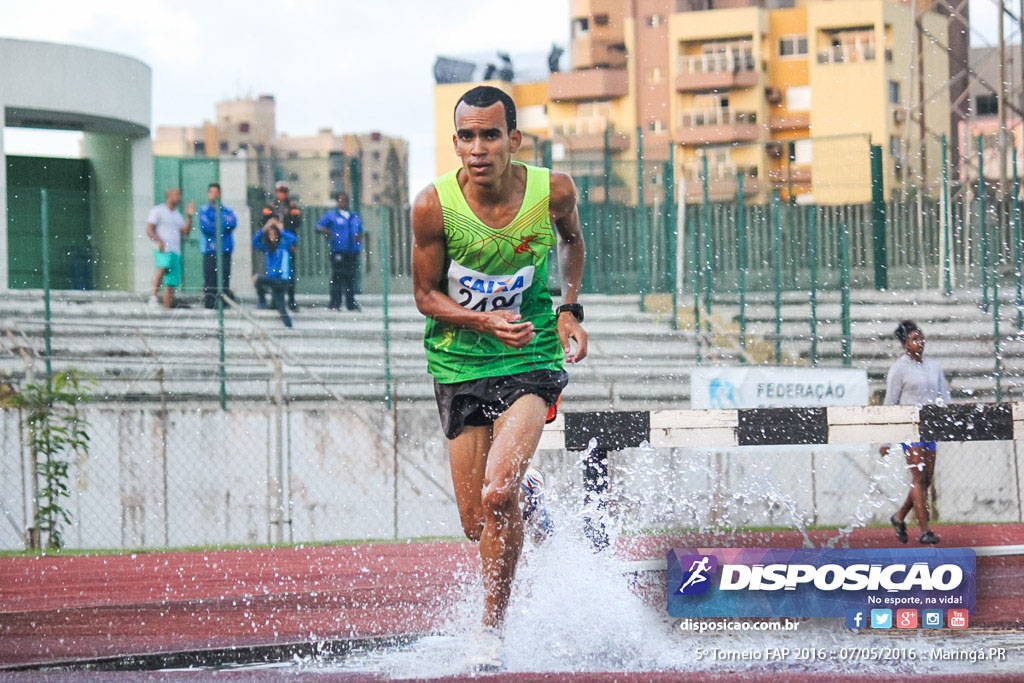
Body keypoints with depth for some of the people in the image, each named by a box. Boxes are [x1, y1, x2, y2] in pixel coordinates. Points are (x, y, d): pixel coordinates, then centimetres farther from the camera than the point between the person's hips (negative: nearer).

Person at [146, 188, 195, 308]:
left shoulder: (178, 215, 24)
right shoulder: (158, 210, 4)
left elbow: (185, 232, 15)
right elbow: (149, 230, -4)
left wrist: (189, 216, 6)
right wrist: (159, 241, -20)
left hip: (176, 252, 7)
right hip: (163, 249, -7)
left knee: (171, 285, 2)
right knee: (163, 267, -36)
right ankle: (154, 296, -41)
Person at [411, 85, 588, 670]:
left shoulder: (553, 191, -12)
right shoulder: (434, 205, -16)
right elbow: (426, 295, -4)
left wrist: (571, 310, 4)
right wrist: (486, 322, -22)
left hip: (531, 362, -2)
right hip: (460, 365, 2)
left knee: (497, 496, -23)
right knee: (478, 524, 6)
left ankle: (493, 630, -6)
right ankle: (523, 497, 44)